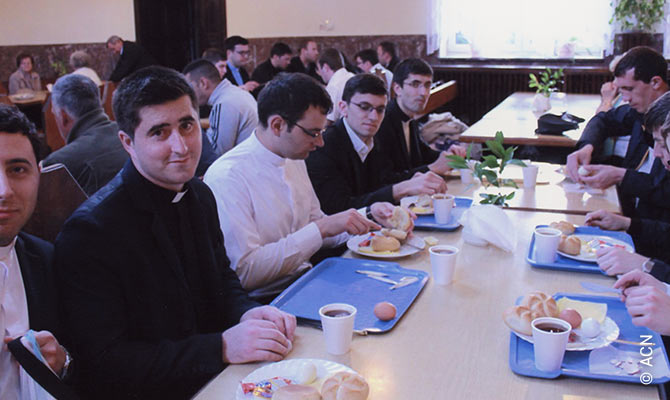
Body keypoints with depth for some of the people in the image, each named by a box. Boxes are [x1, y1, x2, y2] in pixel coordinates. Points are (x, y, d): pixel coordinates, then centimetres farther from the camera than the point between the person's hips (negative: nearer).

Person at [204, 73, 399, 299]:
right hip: (264, 301, -7)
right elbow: (245, 272, -24)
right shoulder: (226, 177, -18)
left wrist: (366, 218, 1)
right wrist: (322, 228, -24)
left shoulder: (294, 160, 8)